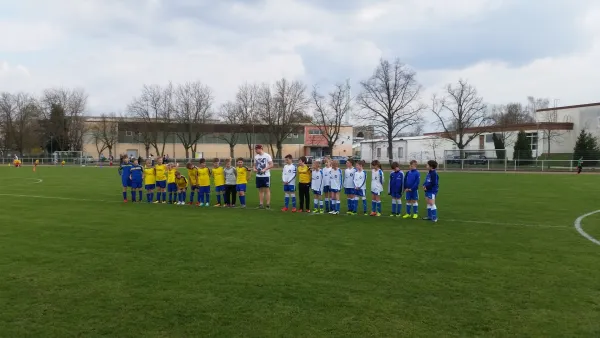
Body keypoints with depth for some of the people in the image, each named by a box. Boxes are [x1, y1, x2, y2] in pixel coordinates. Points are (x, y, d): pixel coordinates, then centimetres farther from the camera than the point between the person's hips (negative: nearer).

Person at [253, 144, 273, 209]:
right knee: (260, 190, 8)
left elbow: (271, 165, -10)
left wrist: (264, 169, -20)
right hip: (258, 176, 5)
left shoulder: (267, 156, -7)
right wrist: (254, 169, -2)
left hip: (266, 175, -5)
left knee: (267, 190, -2)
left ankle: (268, 204, 1)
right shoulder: (256, 156, 10)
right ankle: (261, 204, 12)